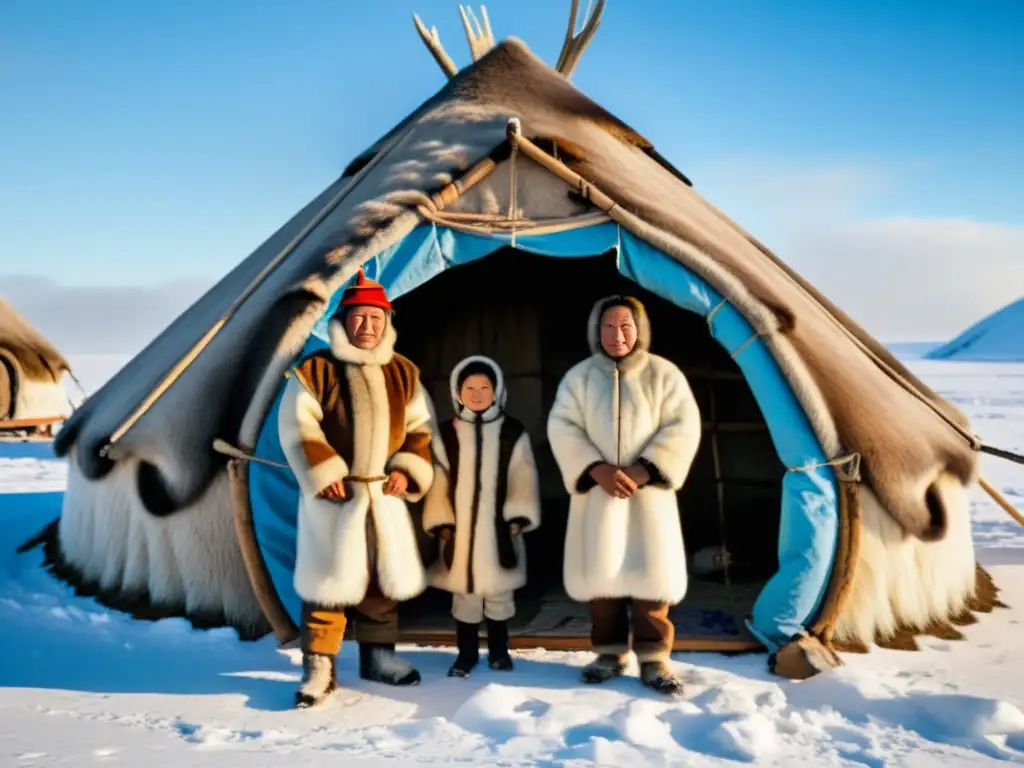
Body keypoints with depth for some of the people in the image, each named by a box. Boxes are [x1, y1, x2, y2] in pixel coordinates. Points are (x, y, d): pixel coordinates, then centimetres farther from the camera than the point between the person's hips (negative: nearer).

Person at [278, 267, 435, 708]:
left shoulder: (403, 374, 9)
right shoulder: (315, 370, -6)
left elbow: (421, 428, 12)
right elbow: (296, 427, -9)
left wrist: (407, 469, -3)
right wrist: (323, 473, -16)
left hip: (385, 492, 5)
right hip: (332, 493, -5)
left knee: (385, 576, 12)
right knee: (328, 580, -3)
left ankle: (378, 656, 28)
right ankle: (319, 668, 8)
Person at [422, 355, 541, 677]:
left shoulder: (513, 433, 1)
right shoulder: (446, 434, 1)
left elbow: (523, 479, -2)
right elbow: (438, 481, 0)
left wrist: (519, 516, -9)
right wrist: (441, 522, -6)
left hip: (500, 526, 0)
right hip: (460, 527, 0)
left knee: (499, 592, 12)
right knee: (464, 593, 8)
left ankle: (498, 650, 27)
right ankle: (466, 653, 21)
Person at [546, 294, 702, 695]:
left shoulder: (663, 373, 2)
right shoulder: (579, 376, 6)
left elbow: (682, 427, -4)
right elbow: (562, 427, -2)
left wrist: (644, 470, -15)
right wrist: (597, 469, -16)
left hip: (648, 491, -1)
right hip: (596, 491, 1)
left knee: (651, 573, -2)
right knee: (601, 572, 5)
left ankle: (654, 659, 7)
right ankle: (609, 653, 18)